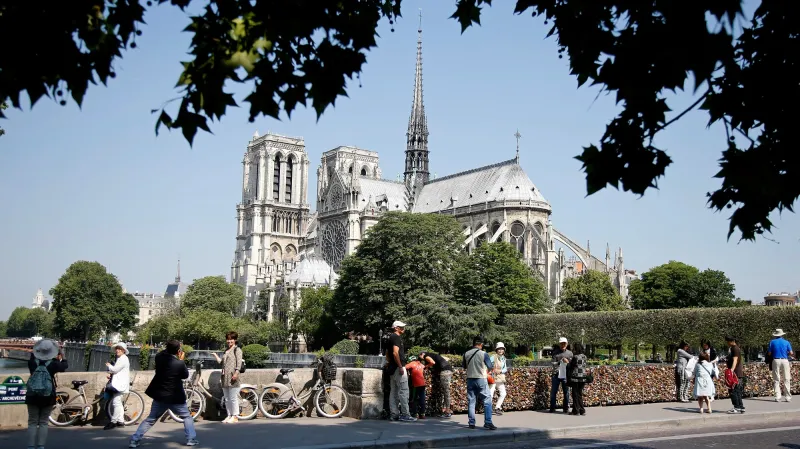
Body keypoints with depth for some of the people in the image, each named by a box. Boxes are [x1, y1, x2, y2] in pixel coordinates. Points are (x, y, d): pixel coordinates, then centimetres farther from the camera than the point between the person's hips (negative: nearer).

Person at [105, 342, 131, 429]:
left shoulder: (123, 359, -12)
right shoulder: (119, 359, 21)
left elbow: (115, 369, -17)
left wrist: (108, 365, 2)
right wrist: (110, 374, 4)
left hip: (120, 384, -11)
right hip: (117, 383, 11)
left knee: (116, 402, -12)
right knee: (118, 403, 12)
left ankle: (113, 422, -10)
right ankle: (121, 421, 16)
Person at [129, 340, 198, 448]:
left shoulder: (159, 357, -5)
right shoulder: (179, 364, -17)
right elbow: (186, 375, 1)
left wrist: (170, 348, 14)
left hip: (159, 396, 4)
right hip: (175, 397, -4)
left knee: (150, 419, 16)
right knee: (187, 417, 14)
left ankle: (135, 440, 12)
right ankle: (191, 439, 9)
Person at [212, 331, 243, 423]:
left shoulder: (237, 350, -1)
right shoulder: (226, 351, 22)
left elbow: (239, 362, -11)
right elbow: (221, 362, 18)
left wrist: (236, 373, -20)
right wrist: (215, 355, 10)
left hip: (232, 377, -8)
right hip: (225, 377, 8)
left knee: (233, 398, -7)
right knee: (227, 399, 10)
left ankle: (235, 416, -2)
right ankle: (229, 415, 16)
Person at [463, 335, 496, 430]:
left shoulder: (466, 354, 0)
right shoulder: (483, 354, -11)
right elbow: (490, 367, -3)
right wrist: (494, 366, 18)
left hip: (470, 379, 4)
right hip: (481, 380, -4)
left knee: (471, 402, 9)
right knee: (487, 401, 1)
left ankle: (472, 423, 10)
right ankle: (488, 422, -6)